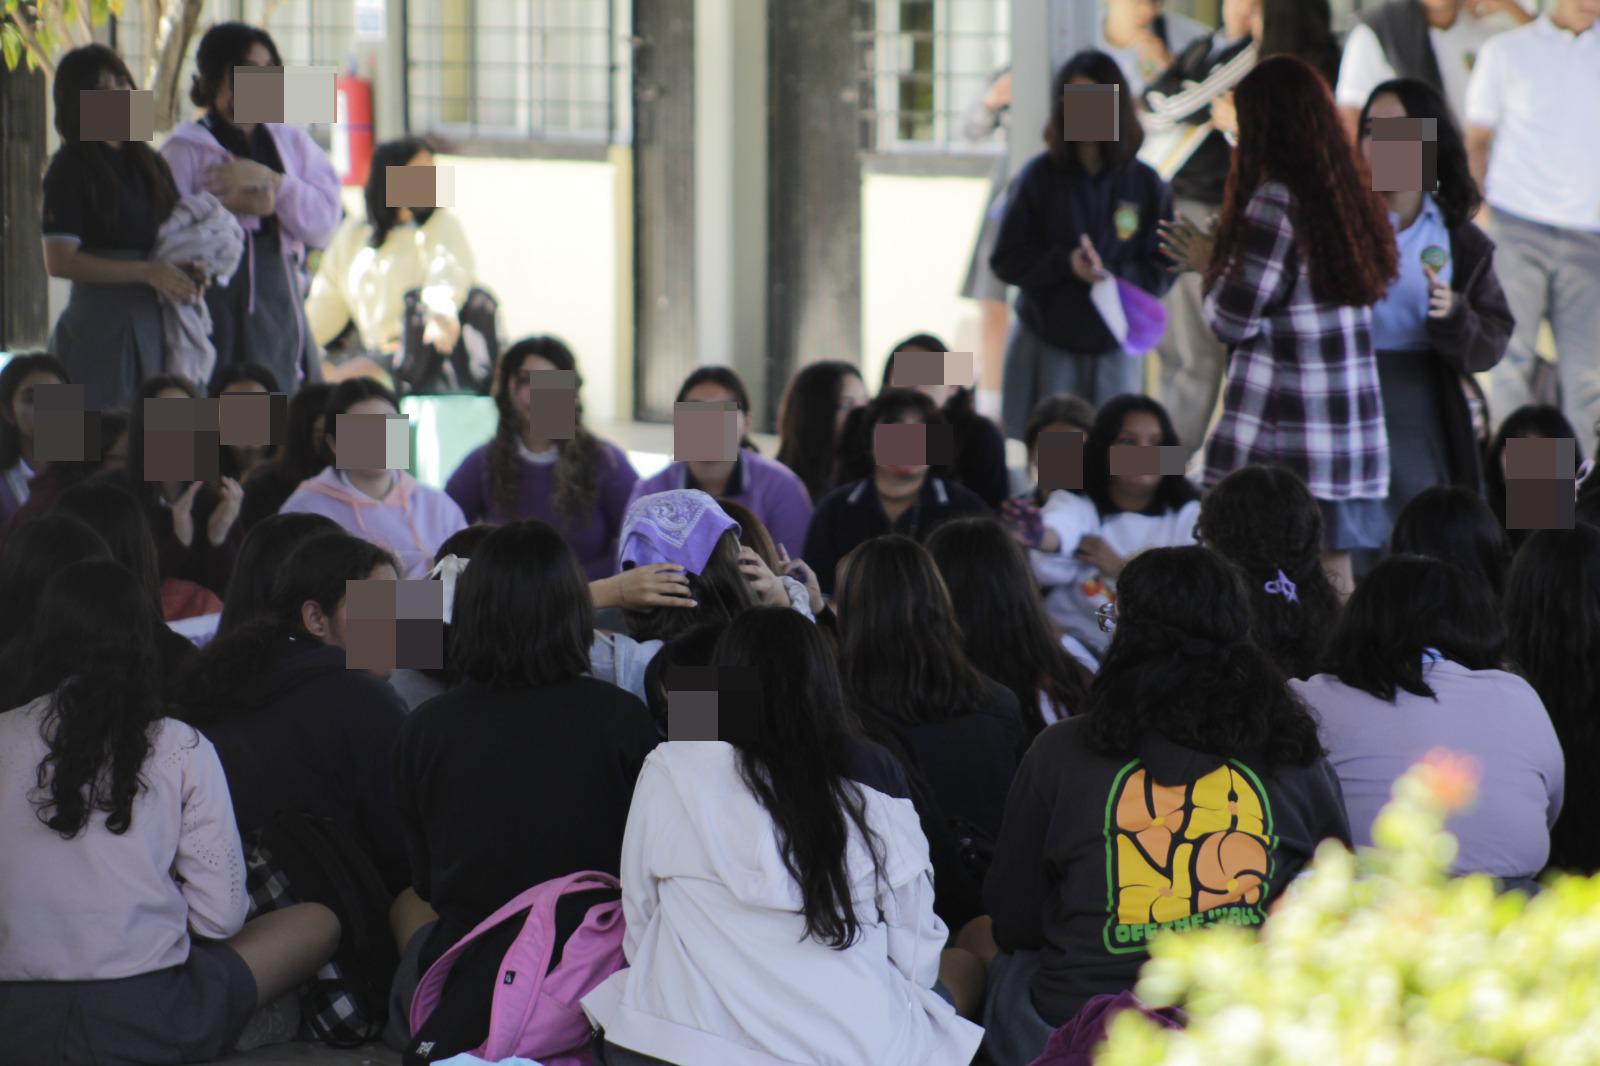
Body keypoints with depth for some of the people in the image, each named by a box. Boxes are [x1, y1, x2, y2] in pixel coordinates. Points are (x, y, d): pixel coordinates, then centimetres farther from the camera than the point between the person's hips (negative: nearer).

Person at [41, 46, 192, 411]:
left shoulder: (149, 163, 15)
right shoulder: (71, 168, -5)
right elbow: (59, 261, -13)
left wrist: (190, 272, 2)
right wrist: (146, 273, -16)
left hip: (155, 324, 6)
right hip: (100, 324, -6)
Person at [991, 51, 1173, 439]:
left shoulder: (1146, 185, 0)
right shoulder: (1038, 178, -3)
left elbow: (1162, 270, -1)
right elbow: (1007, 260, -3)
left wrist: (1111, 275, -19)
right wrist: (1065, 263, -19)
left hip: (1114, 348, 1)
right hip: (1045, 346, -1)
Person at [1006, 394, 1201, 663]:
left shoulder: (1189, 515, 7)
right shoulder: (1075, 504, 2)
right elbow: (1061, 527, -23)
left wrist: (1120, 568, -11)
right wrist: (1042, 537, -48)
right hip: (1081, 648, 0)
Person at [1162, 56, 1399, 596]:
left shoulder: (1276, 202, -14)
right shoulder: (1352, 195, 9)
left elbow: (1233, 320, -11)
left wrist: (1210, 266, 8)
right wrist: (1221, 262, 26)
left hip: (1279, 437, -7)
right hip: (1353, 428, 7)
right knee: (1333, 578, 10)